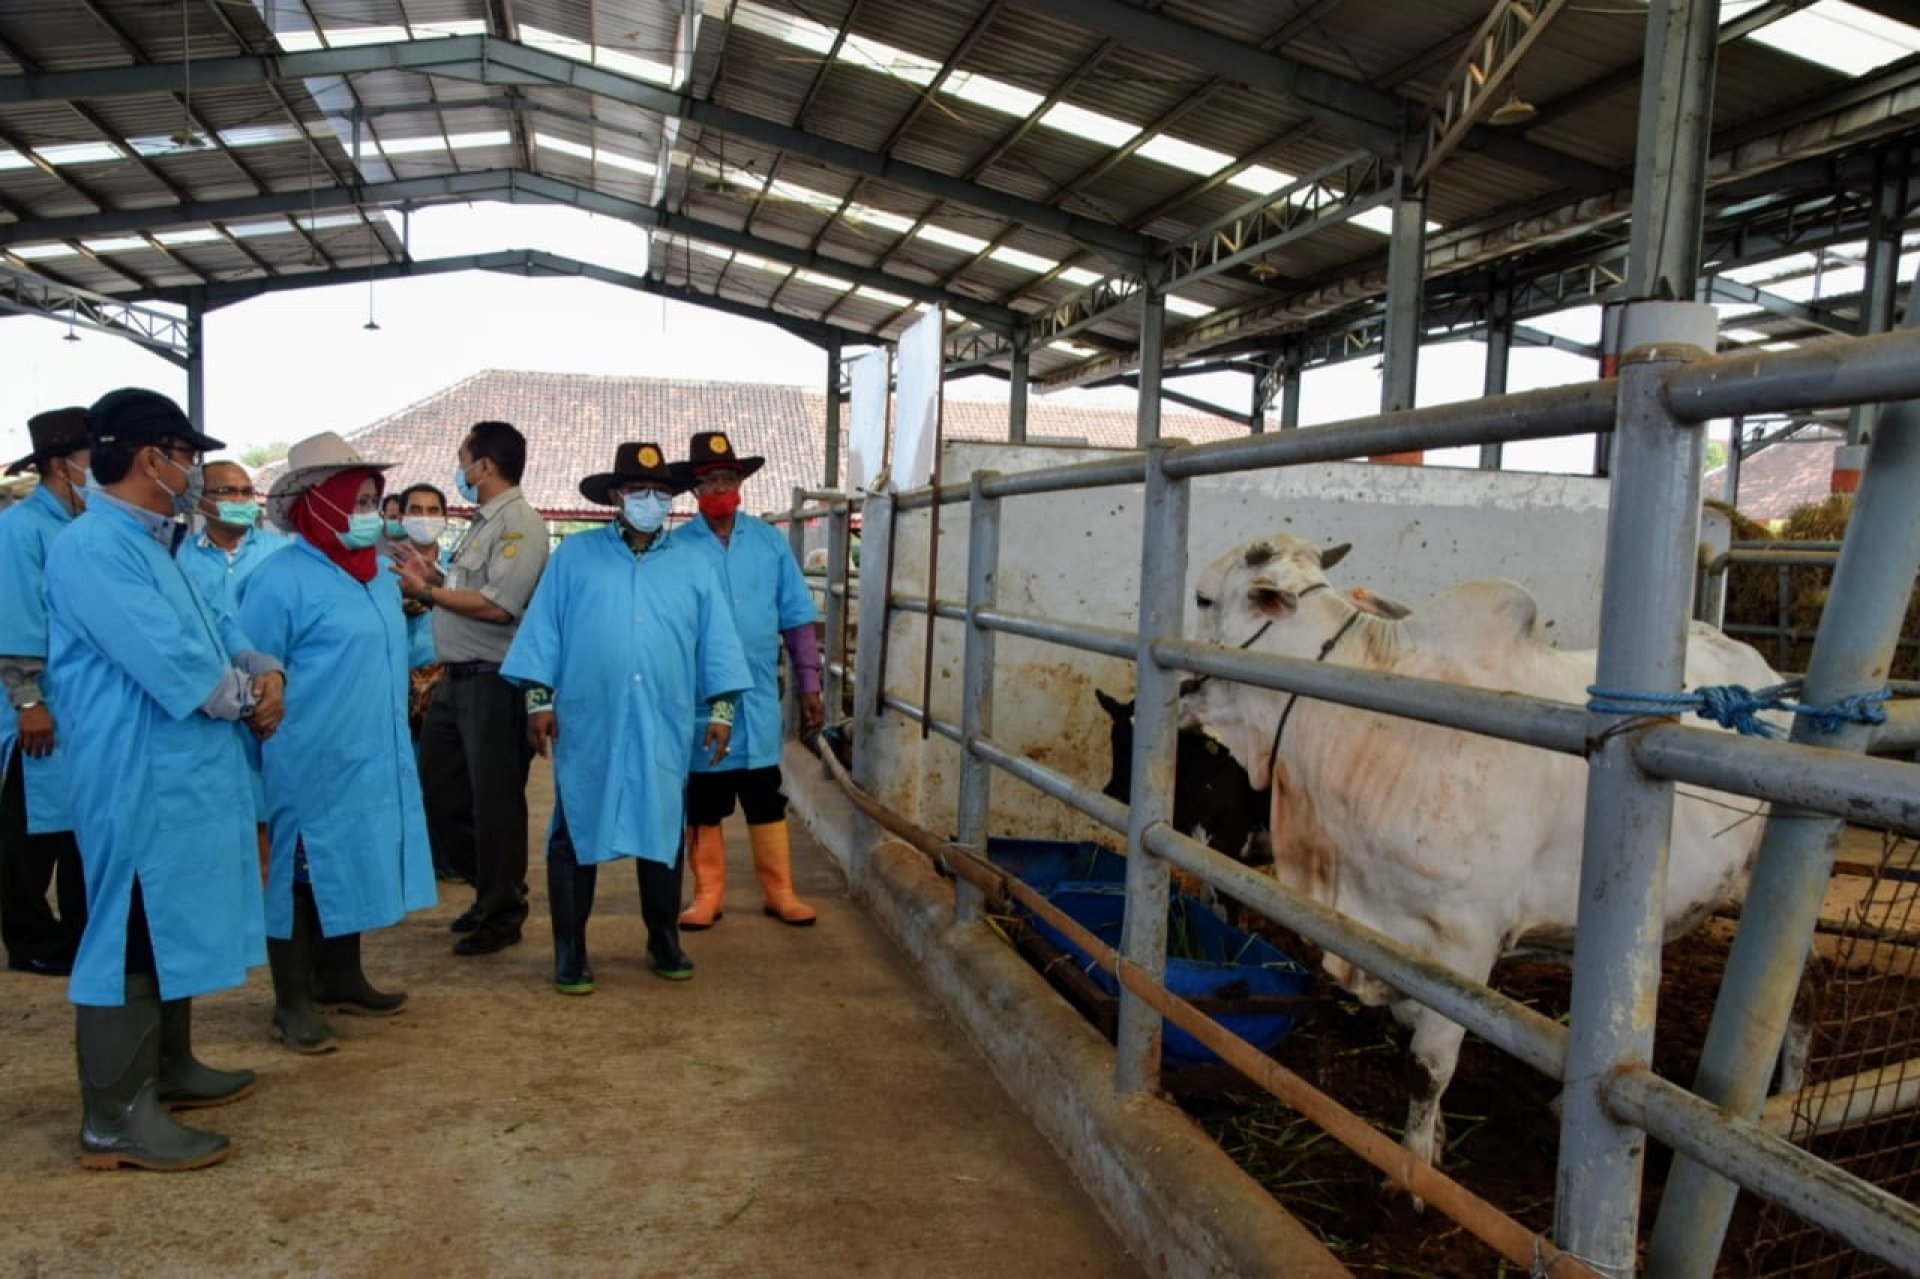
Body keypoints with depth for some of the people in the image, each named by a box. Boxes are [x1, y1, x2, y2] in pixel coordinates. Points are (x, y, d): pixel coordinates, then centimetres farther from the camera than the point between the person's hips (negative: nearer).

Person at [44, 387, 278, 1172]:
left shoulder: (149, 545, 16)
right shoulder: (93, 549, -18)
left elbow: (216, 633, 16)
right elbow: (176, 666, -25)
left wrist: (265, 672, -4)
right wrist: (248, 696, -8)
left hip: (181, 775, 10)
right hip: (137, 783, -10)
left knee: (170, 927, 20)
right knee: (132, 939, -2)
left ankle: (167, 1068, 34)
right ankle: (116, 1118, 8)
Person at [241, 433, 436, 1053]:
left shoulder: (380, 578, 11)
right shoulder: (282, 581, -14)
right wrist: (271, 751, -11)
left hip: (375, 764, 8)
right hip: (311, 768, -8)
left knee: (353, 869, 18)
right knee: (302, 874, 4)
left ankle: (340, 977, 33)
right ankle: (293, 1003, 16)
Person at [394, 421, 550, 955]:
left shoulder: (520, 523, -13)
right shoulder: (481, 523, 17)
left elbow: (497, 605, -22)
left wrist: (428, 592, -13)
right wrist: (426, 582, 4)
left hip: (493, 683, -10)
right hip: (456, 679, 10)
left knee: (494, 801, 1)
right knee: (439, 787, 15)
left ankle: (502, 915, 17)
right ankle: (490, 890, 30)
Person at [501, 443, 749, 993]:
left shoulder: (692, 567, 9)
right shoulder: (574, 556, 5)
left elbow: (716, 642, 7)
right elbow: (543, 628, 1)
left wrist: (721, 707, 2)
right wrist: (538, 698, -5)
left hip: (663, 728, 2)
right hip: (587, 725, -2)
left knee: (663, 832, 11)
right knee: (576, 834, 4)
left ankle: (664, 939, 26)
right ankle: (570, 949, 15)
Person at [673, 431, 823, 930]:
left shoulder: (770, 542, 3)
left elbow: (797, 620, 5)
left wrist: (809, 686, 4)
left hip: (758, 698, 1)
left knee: (766, 799, 9)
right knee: (703, 803, 10)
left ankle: (780, 892, 19)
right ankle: (708, 894, 23)